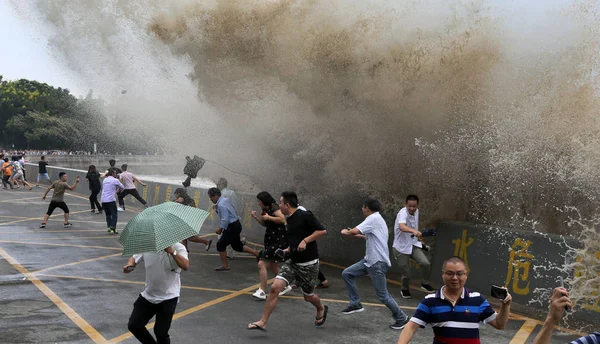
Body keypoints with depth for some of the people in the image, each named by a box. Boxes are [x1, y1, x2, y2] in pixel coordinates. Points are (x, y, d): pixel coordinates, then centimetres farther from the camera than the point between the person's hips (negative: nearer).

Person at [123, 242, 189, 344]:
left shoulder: (177, 247, -16)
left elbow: (186, 266, -31)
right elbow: (134, 258, 11)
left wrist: (172, 252, -39)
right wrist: (129, 265, -12)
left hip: (168, 298, -5)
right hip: (147, 295, 5)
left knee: (161, 332, -5)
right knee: (133, 325, 5)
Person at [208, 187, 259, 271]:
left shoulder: (221, 205, -23)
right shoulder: (226, 199, 7)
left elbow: (225, 220, -25)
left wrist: (220, 229, -12)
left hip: (232, 228, -10)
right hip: (236, 224, 10)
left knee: (220, 244, -2)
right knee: (237, 246, 22)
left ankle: (225, 266, 9)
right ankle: (257, 254, 27)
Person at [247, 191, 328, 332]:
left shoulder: (305, 216, -16)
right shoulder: (289, 219, 8)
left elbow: (322, 231, -19)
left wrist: (305, 241, -24)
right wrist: (288, 249, 6)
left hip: (308, 264, -6)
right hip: (293, 262, 6)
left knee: (308, 296, 11)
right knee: (275, 287, -10)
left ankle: (321, 309, 45)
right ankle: (263, 322, -4)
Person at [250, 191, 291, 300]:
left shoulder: (274, 207, -12)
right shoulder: (266, 210, 14)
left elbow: (282, 219, -25)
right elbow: (265, 224, 26)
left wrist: (268, 217, -18)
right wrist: (256, 217, 10)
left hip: (278, 241, -10)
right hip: (271, 241, 10)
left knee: (262, 264, -15)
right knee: (273, 266, 18)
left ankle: (262, 291, -13)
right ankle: (286, 286, 34)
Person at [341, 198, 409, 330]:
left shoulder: (373, 218, -16)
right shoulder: (377, 219, 16)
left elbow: (354, 231, -23)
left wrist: (345, 232, -3)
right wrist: (360, 236, 26)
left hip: (378, 263, -10)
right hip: (369, 260, 10)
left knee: (382, 295, -3)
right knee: (347, 273, 8)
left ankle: (401, 318, 14)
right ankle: (355, 304, 15)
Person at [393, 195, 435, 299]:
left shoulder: (416, 211, 0)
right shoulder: (403, 213, -25)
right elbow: (402, 227, -47)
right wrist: (414, 231, -64)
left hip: (413, 245, 6)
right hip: (401, 247, -5)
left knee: (426, 263, -16)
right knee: (406, 274, 1)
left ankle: (425, 283, 10)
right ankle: (405, 290, 32)